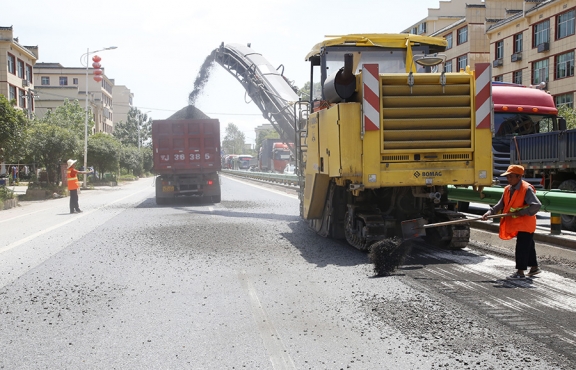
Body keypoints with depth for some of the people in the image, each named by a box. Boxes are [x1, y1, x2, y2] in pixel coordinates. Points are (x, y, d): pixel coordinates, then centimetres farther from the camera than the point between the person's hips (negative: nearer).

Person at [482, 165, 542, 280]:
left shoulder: (527, 189, -18)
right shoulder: (508, 189, 7)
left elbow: (537, 205, -25)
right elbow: (501, 205, 9)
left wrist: (521, 212, -25)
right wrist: (490, 212, -6)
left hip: (526, 224, -8)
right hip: (517, 224, 8)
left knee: (522, 247, -8)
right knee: (528, 246, 20)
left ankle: (520, 272, -4)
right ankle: (534, 267, 34)